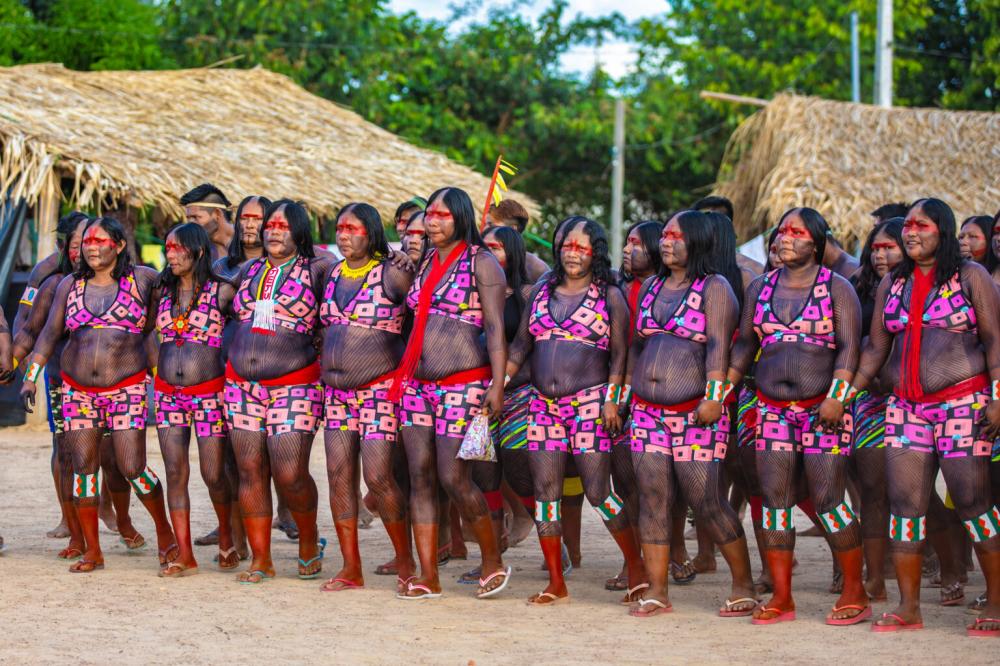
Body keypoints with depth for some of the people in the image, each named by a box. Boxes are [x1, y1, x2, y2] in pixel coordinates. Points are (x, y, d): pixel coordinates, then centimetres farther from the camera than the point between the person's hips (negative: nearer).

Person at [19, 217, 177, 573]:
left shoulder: (143, 279, 0)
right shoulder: (70, 285, 7)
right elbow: (49, 333, 8)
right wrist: (30, 377, 2)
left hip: (127, 389, -3)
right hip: (77, 390, 3)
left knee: (133, 469, -9)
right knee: (83, 467, 1)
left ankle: (164, 532, 14)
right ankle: (92, 551, 9)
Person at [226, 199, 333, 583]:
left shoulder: (316, 270, 2)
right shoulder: (249, 270, 16)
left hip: (294, 385, -5)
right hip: (242, 385, 5)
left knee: (290, 474, -12)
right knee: (250, 471, 1)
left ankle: (309, 541, 15)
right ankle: (260, 560, 8)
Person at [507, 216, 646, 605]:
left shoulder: (609, 296, 2)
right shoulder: (542, 291, 14)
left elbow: (619, 354, -2)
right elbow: (521, 344, 15)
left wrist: (612, 400, -12)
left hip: (589, 405, -5)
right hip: (544, 405, 5)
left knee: (598, 493, -8)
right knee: (545, 492, 2)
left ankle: (637, 569, 7)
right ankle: (555, 583, 9)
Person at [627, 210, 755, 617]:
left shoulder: (715, 288, -2)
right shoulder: (652, 287, 18)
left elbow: (718, 346, -12)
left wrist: (714, 396, -21)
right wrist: (626, 389, 20)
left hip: (694, 413, -6)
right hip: (647, 411, 6)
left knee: (707, 503, -8)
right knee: (651, 499, 0)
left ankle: (743, 586, 4)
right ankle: (657, 592, 4)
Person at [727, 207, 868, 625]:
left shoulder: (836, 288, 0)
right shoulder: (760, 288, 13)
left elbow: (848, 347, -7)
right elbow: (745, 343, 17)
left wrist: (836, 398, -18)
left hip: (821, 409, -5)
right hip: (772, 409, 5)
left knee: (828, 500, -8)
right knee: (774, 500, 1)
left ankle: (855, 593, 3)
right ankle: (781, 598, 6)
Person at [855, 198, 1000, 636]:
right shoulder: (892, 283, 14)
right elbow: (876, 348, 16)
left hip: (962, 403, -5)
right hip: (906, 408, 5)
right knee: (904, 504, 1)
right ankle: (908, 608, 7)